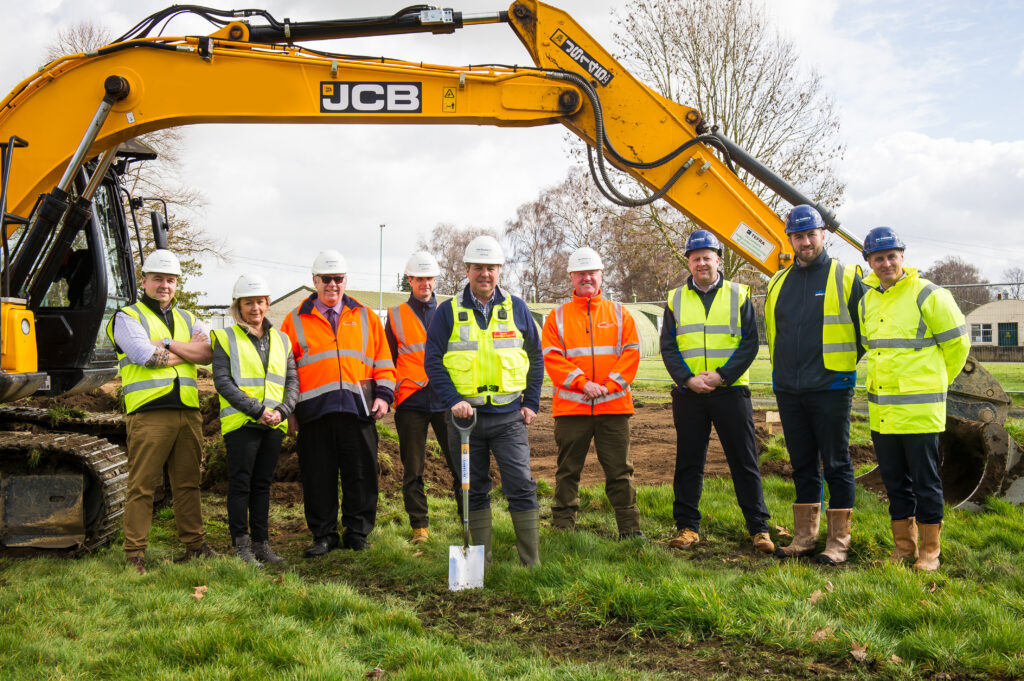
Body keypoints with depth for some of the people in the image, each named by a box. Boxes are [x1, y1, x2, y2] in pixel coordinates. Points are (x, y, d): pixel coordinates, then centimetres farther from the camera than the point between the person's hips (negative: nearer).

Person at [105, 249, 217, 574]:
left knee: (188, 483, 10)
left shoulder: (187, 319, 21)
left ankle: (194, 545, 18)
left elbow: (209, 353, 2)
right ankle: (134, 553, 5)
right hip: (148, 412, -5)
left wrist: (165, 344, -8)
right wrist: (190, 350, -1)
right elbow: (146, 356, -13)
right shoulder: (127, 317, 5)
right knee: (142, 486, -3)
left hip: (188, 411, 5)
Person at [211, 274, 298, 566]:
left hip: (274, 424, 4)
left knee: (262, 484, 10)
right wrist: (256, 410, -16)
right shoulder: (225, 338, 2)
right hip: (241, 422, -4)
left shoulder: (281, 340, 14)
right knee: (240, 484, -1)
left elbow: (292, 380, 10)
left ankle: (261, 544, 16)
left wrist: (281, 411, -8)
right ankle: (241, 546, 6)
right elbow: (222, 381, -8)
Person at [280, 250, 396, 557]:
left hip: (357, 408, 1)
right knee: (318, 478, 4)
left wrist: (383, 394, 2)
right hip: (314, 412, 0)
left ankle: (357, 533, 16)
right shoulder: (296, 320, 10)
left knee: (361, 474, 3)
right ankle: (324, 535, 17)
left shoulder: (366, 317, 13)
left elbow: (383, 361, 13)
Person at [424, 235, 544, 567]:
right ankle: (481, 560, 21)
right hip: (466, 415, 0)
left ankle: (532, 562, 4)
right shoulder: (449, 311, 3)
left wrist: (532, 403, 5)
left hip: (509, 416, 0)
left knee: (521, 486, -4)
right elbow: (432, 360, -1)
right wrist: (452, 400, -13)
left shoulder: (516, 308, 7)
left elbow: (535, 357, 13)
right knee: (474, 490, 9)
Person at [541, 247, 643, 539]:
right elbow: (551, 358, -2)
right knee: (568, 470, 7)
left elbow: (631, 354, 3)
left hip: (613, 405, 1)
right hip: (571, 406, 0)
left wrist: (607, 385, -10)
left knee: (620, 470, 3)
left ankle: (630, 530, 10)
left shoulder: (619, 314, 11)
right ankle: (563, 527, 16)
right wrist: (583, 383, -13)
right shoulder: (558, 316, 8)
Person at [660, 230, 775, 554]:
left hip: (730, 391, -1)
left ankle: (759, 528, 11)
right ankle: (687, 527, 17)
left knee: (744, 462, 2)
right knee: (688, 463, 7)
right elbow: (668, 347, 5)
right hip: (688, 394, 2)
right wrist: (688, 378, -10)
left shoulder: (739, 295, 6)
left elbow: (749, 343, -1)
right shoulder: (676, 299, 10)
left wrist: (722, 375, -13)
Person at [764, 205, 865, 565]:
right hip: (789, 390, 5)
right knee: (802, 466, 12)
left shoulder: (846, 278, -3)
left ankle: (838, 541, 9)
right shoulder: (778, 282, 12)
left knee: (836, 465, 1)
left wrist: (843, 363, 6)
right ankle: (804, 536, 21)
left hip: (830, 389, -5)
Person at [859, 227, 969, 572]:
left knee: (925, 481, 3)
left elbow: (957, 342, 0)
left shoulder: (928, 295, -9)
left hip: (919, 407, -6)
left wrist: (935, 382, 9)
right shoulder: (867, 299, 9)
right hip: (880, 408, 6)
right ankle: (903, 545, 25)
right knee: (894, 480, 13)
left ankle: (929, 550, 16)